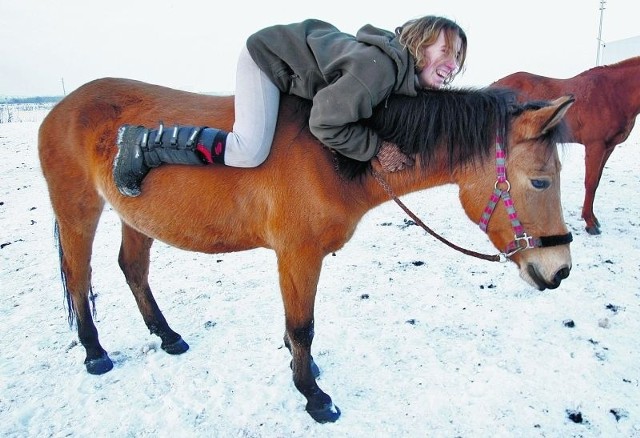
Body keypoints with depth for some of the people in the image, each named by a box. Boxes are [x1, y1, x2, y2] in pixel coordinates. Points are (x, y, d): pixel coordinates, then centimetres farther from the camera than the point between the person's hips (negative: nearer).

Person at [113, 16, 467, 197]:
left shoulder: (411, 76, -3)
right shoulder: (378, 66, -32)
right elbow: (326, 124, -33)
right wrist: (376, 149, -25)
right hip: (268, 57, -9)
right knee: (250, 151, -25)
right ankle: (144, 144, -7)